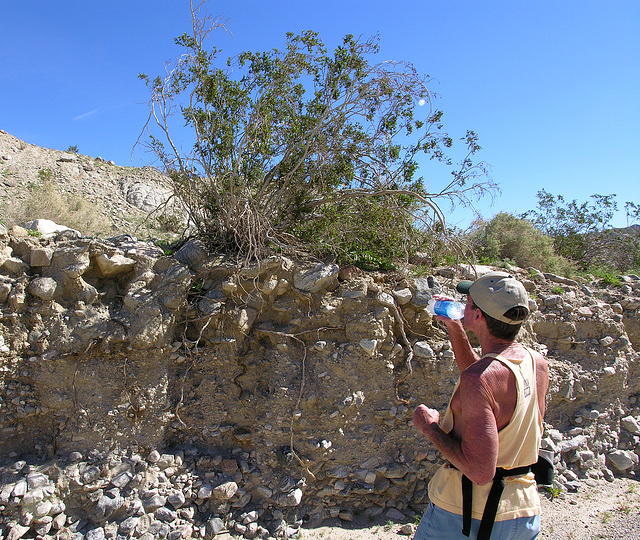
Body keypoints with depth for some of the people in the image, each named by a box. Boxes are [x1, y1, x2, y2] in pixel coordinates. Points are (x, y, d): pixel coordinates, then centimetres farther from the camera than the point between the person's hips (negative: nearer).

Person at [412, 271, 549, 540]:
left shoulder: (478, 379, -28)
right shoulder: (538, 363, -3)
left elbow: (480, 471, -28)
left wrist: (430, 428, -15)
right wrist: (455, 329, 13)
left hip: (469, 514, -7)